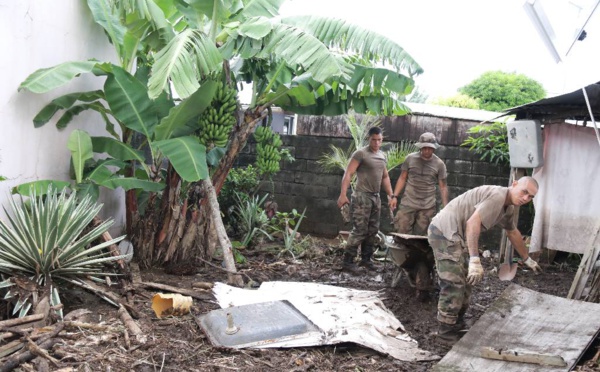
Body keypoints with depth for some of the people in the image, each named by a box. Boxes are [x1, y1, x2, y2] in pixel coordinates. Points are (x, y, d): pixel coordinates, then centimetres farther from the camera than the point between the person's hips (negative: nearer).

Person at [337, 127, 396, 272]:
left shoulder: (383, 156, 14)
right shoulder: (360, 153, -9)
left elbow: (385, 177, 23)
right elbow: (348, 174, -15)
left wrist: (391, 196, 17)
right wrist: (343, 194, -24)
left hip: (376, 197, 7)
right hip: (362, 196, -7)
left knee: (373, 231, 10)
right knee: (359, 230, -10)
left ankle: (366, 259, 21)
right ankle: (347, 261, -3)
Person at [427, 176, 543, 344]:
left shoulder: (508, 207, 14)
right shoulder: (497, 195, -19)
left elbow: (513, 233, 32)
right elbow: (472, 222, -30)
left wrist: (528, 260, 41)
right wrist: (475, 260, -34)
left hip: (455, 234, 11)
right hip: (445, 232, -11)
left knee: (466, 282, 19)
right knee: (454, 286, -10)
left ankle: (457, 327, 31)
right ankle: (447, 334, 1)